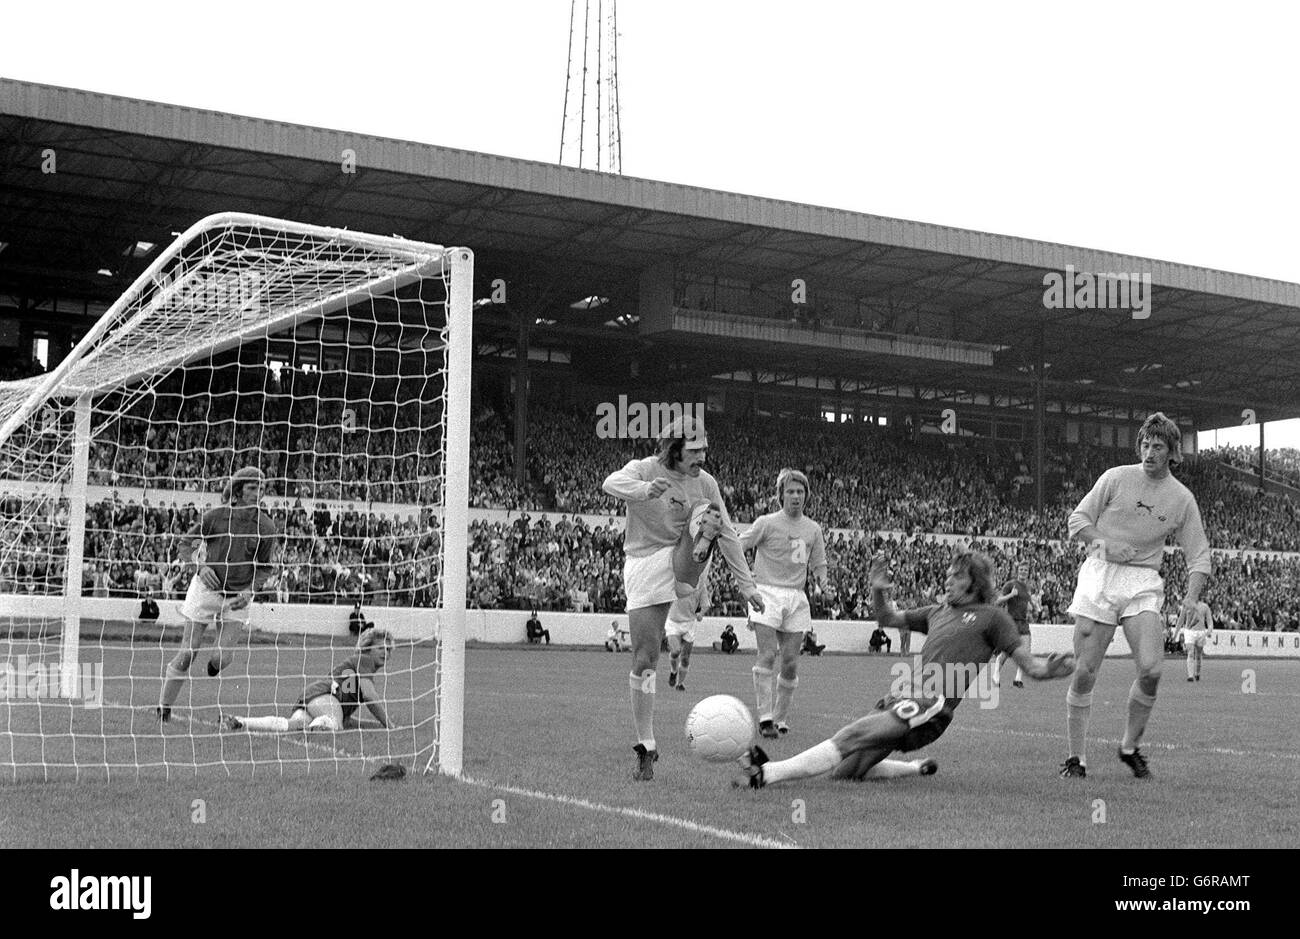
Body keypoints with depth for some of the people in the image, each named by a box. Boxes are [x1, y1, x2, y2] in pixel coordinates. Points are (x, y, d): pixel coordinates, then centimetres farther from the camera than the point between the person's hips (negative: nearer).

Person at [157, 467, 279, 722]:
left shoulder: (266, 527, -8)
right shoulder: (215, 516, -10)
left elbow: (265, 567, 2)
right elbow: (192, 538, 7)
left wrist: (251, 591, -14)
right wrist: (201, 566, -9)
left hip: (238, 596, 1)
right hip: (206, 588, -1)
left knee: (225, 657, -7)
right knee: (187, 654, -2)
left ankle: (213, 666, 33)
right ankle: (163, 709, 14)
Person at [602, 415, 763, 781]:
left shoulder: (704, 482, 0)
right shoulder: (644, 469, -11)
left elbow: (728, 535, 6)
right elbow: (612, 483, -34)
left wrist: (747, 584, 5)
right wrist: (645, 490, -55)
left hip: (682, 563, 2)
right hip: (643, 569, -2)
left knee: (706, 512, -25)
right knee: (644, 660, -5)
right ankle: (646, 747, 6)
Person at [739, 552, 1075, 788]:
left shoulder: (991, 617, 9)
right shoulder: (938, 611, 27)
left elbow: (1028, 664, 4)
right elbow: (887, 619, 36)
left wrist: (1048, 670, -20)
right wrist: (878, 591, 16)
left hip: (931, 707, -7)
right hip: (903, 695, 7)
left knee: (851, 737, -23)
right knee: (846, 771, -3)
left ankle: (768, 773, -28)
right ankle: (918, 768, 19)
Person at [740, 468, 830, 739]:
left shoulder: (813, 529, 11)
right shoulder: (767, 523, -1)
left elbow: (818, 564, 19)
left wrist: (823, 583, 0)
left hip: (796, 599, 4)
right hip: (767, 593, -4)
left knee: (791, 663, 1)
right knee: (768, 655, -15)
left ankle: (779, 718, 13)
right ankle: (765, 718, -15)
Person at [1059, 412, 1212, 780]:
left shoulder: (1182, 499, 6)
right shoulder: (1116, 477, 3)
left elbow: (1199, 556, 7)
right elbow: (1077, 519, 6)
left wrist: (1191, 597, -10)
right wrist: (1106, 543, -12)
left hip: (1144, 583, 1)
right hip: (1100, 574, -1)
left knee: (1151, 670, -16)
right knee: (1085, 672, -6)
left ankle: (1130, 746, 8)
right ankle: (1076, 757, 7)